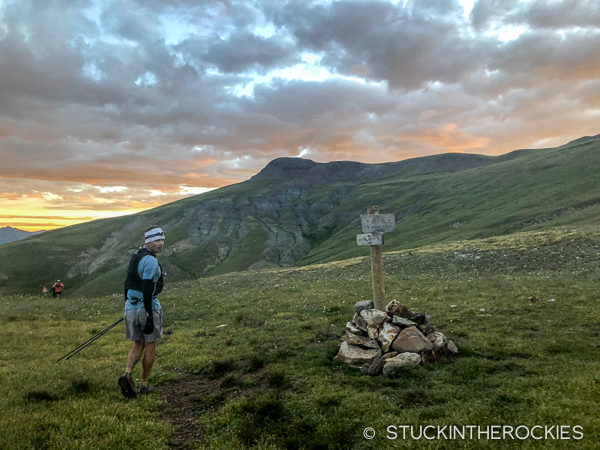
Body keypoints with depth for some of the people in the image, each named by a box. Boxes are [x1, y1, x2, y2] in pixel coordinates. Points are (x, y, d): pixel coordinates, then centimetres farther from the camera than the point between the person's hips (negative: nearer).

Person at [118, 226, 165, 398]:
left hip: (131, 307, 8)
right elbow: (147, 289, -24)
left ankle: (127, 373, -4)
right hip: (147, 307, -8)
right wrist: (149, 316, -22)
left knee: (138, 344, 17)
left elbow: (127, 284, 17)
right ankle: (144, 384, 16)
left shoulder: (135, 257, 12)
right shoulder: (150, 260, -18)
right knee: (150, 345, 8)